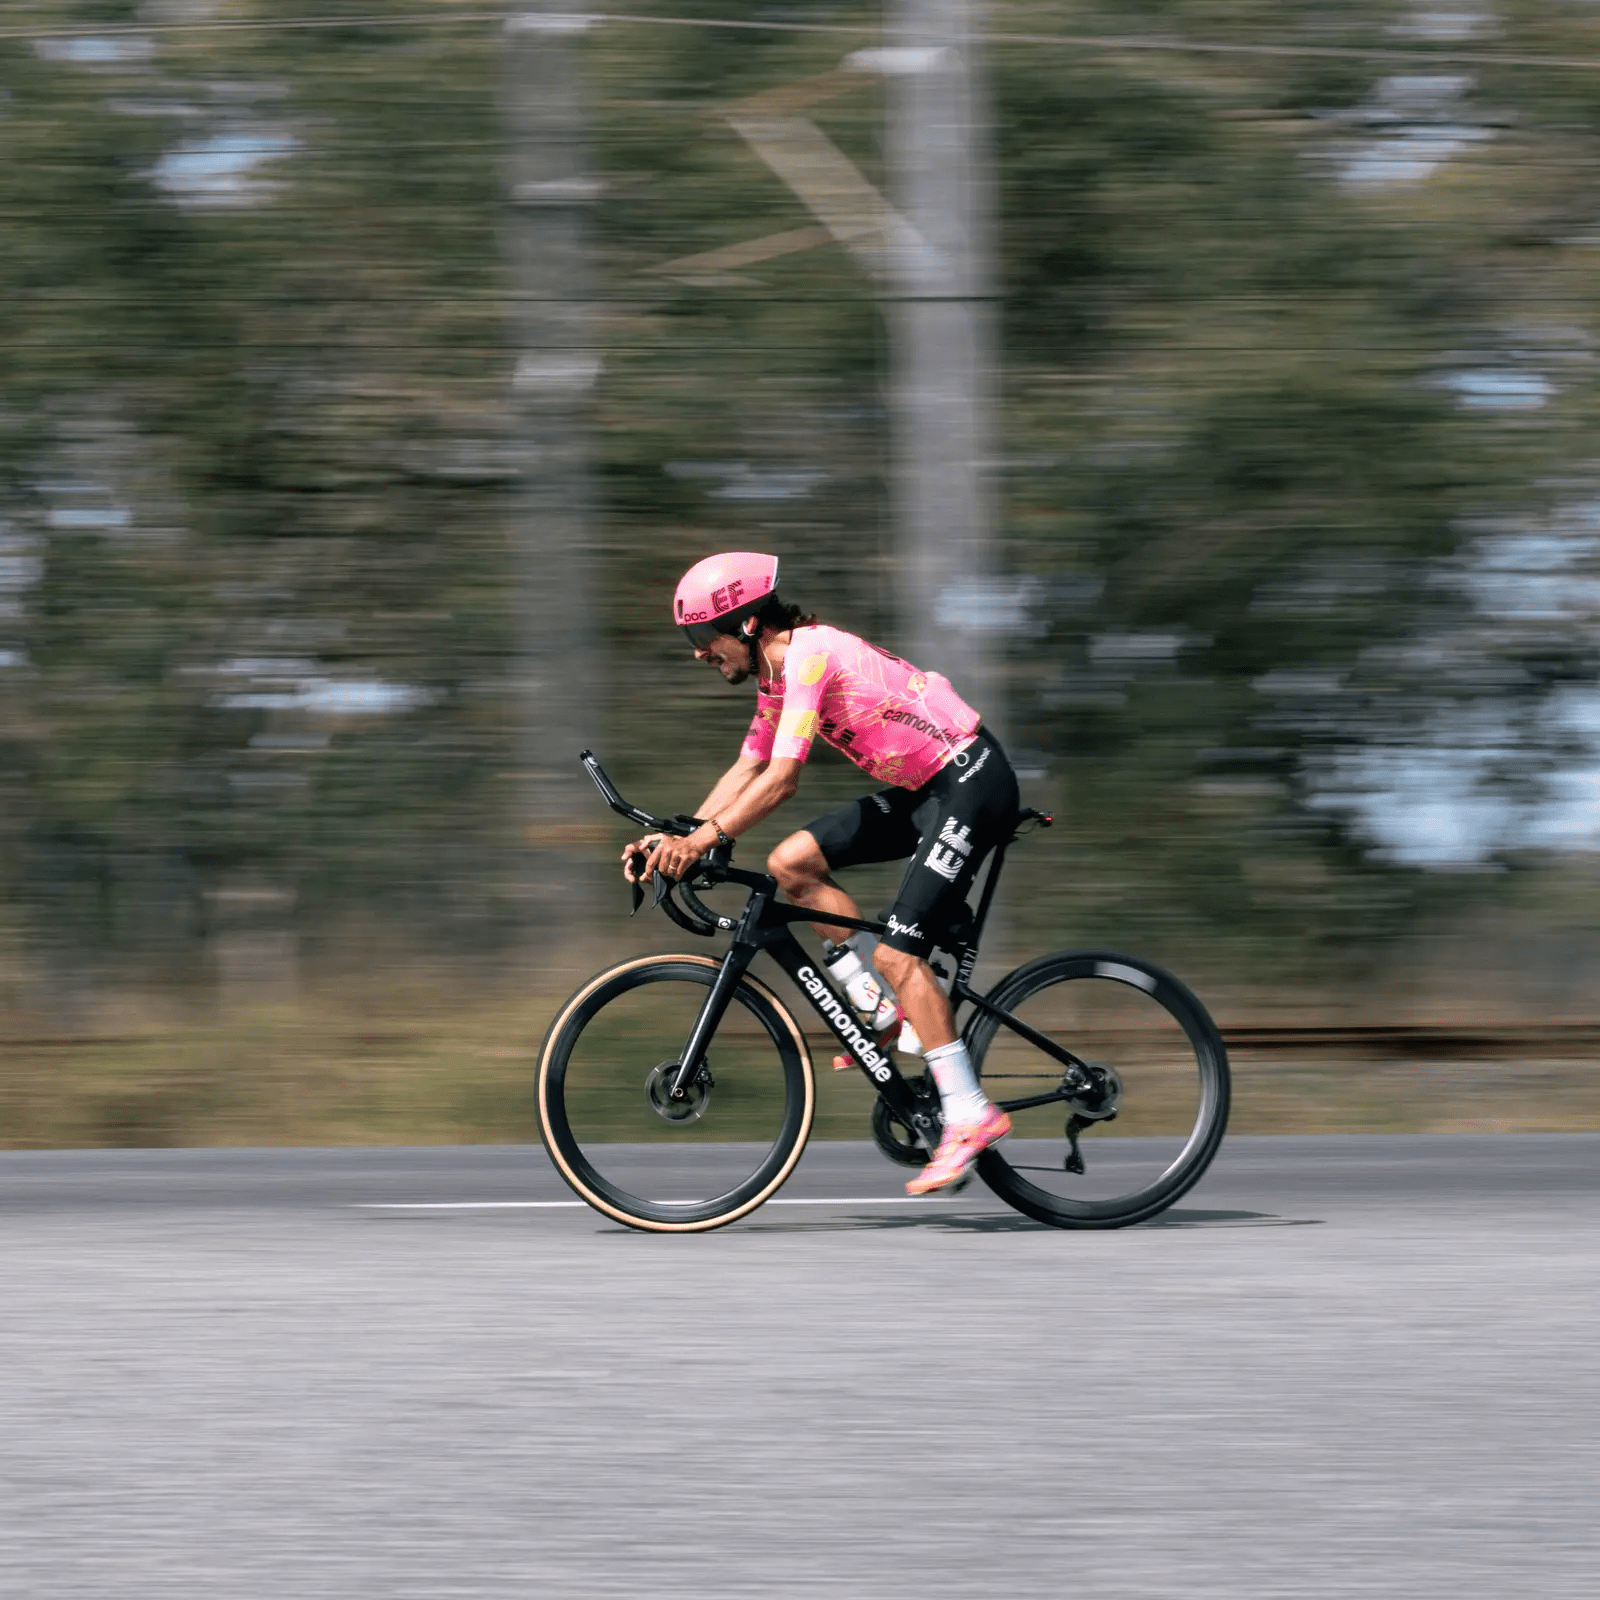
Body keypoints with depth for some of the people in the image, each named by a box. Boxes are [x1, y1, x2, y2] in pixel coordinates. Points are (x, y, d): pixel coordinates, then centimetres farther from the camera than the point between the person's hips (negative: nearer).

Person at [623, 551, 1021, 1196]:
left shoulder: (809, 654, -19)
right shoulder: (779, 675, 10)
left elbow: (781, 779, -26)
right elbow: (746, 771, 14)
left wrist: (704, 839, -28)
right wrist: (677, 839, 3)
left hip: (970, 781, -10)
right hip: (922, 788, 10)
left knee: (897, 953, -16)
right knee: (791, 863, 2)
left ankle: (969, 1114, -14)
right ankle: (882, 1005, 7)